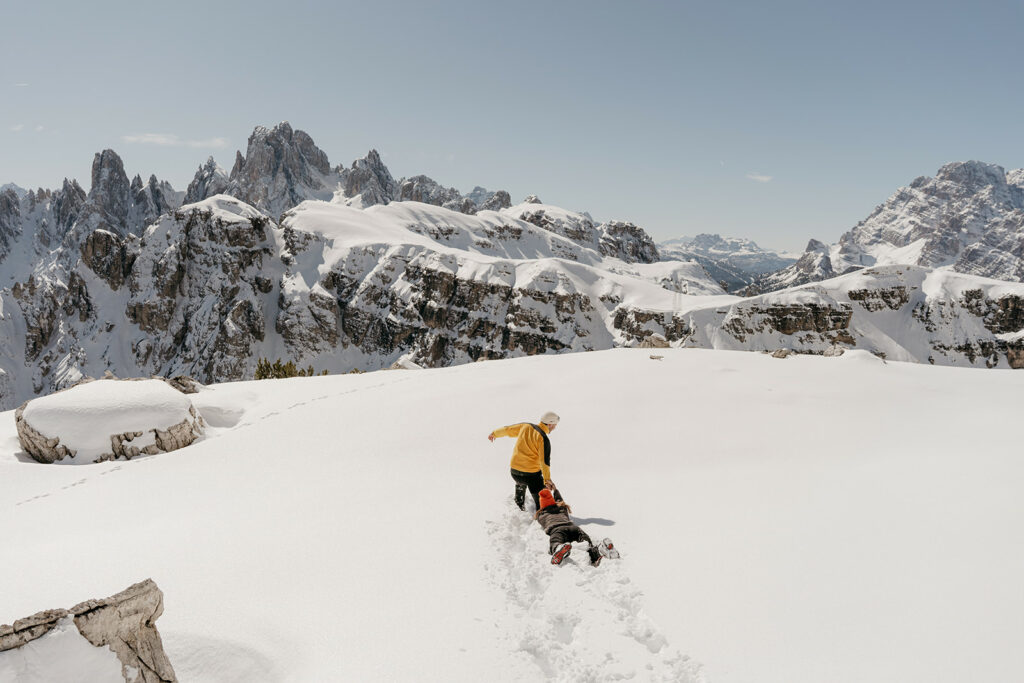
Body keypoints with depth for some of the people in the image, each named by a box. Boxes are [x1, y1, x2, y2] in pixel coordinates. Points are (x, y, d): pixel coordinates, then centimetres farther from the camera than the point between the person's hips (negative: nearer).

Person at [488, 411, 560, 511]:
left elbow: (507, 429, 16)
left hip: (514, 470, 7)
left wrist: (494, 433, 32)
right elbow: (544, 460, -23)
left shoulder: (526, 426, 2)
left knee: (521, 484, 38)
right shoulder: (543, 438, -16)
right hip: (531, 474, -7)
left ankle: (520, 508, 53)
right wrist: (547, 479, -23)